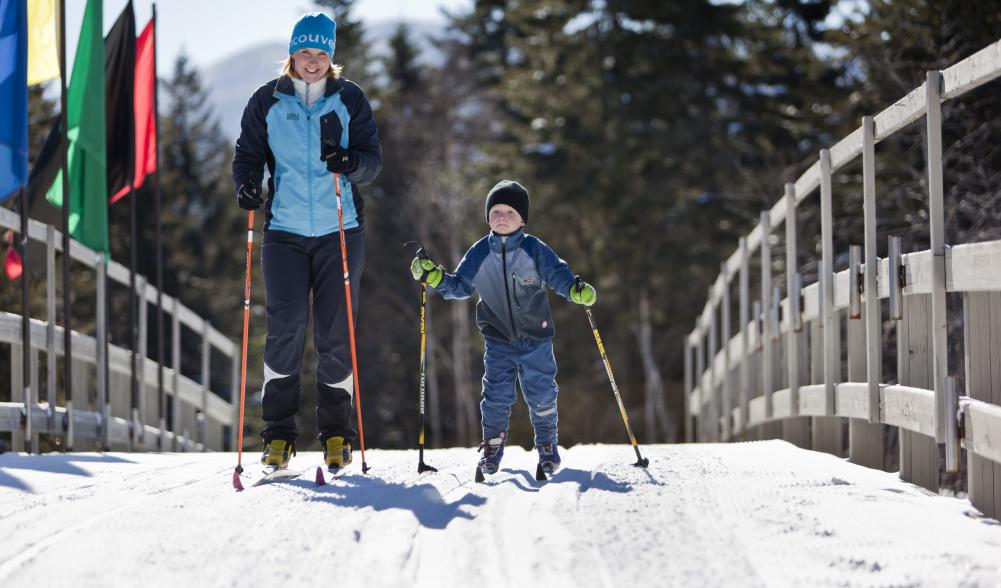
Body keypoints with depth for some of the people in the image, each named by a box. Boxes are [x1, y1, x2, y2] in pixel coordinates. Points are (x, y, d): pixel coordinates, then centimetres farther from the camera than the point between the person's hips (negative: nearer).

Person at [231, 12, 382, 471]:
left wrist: (351, 163, -22)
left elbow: (374, 159, 1)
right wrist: (246, 183, -14)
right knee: (286, 325, -12)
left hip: (340, 231, 0)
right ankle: (279, 433, -4)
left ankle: (336, 433, 13)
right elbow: (248, 152, 8)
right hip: (284, 231, 0)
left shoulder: (350, 100, 4)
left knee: (335, 334, 0)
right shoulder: (267, 101, 5)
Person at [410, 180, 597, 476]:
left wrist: (576, 289, -31)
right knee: (497, 393, -3)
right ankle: (492, 445, 13)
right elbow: (460, 286, 5)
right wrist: (435, 277, -11)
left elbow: (557, 274, -12)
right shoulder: (479, 254, -2)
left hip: (536, 336, -1)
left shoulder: (535, 250, -10)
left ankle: (547, 444, 21)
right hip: (498, 337, 1)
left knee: (541, 393, 2)